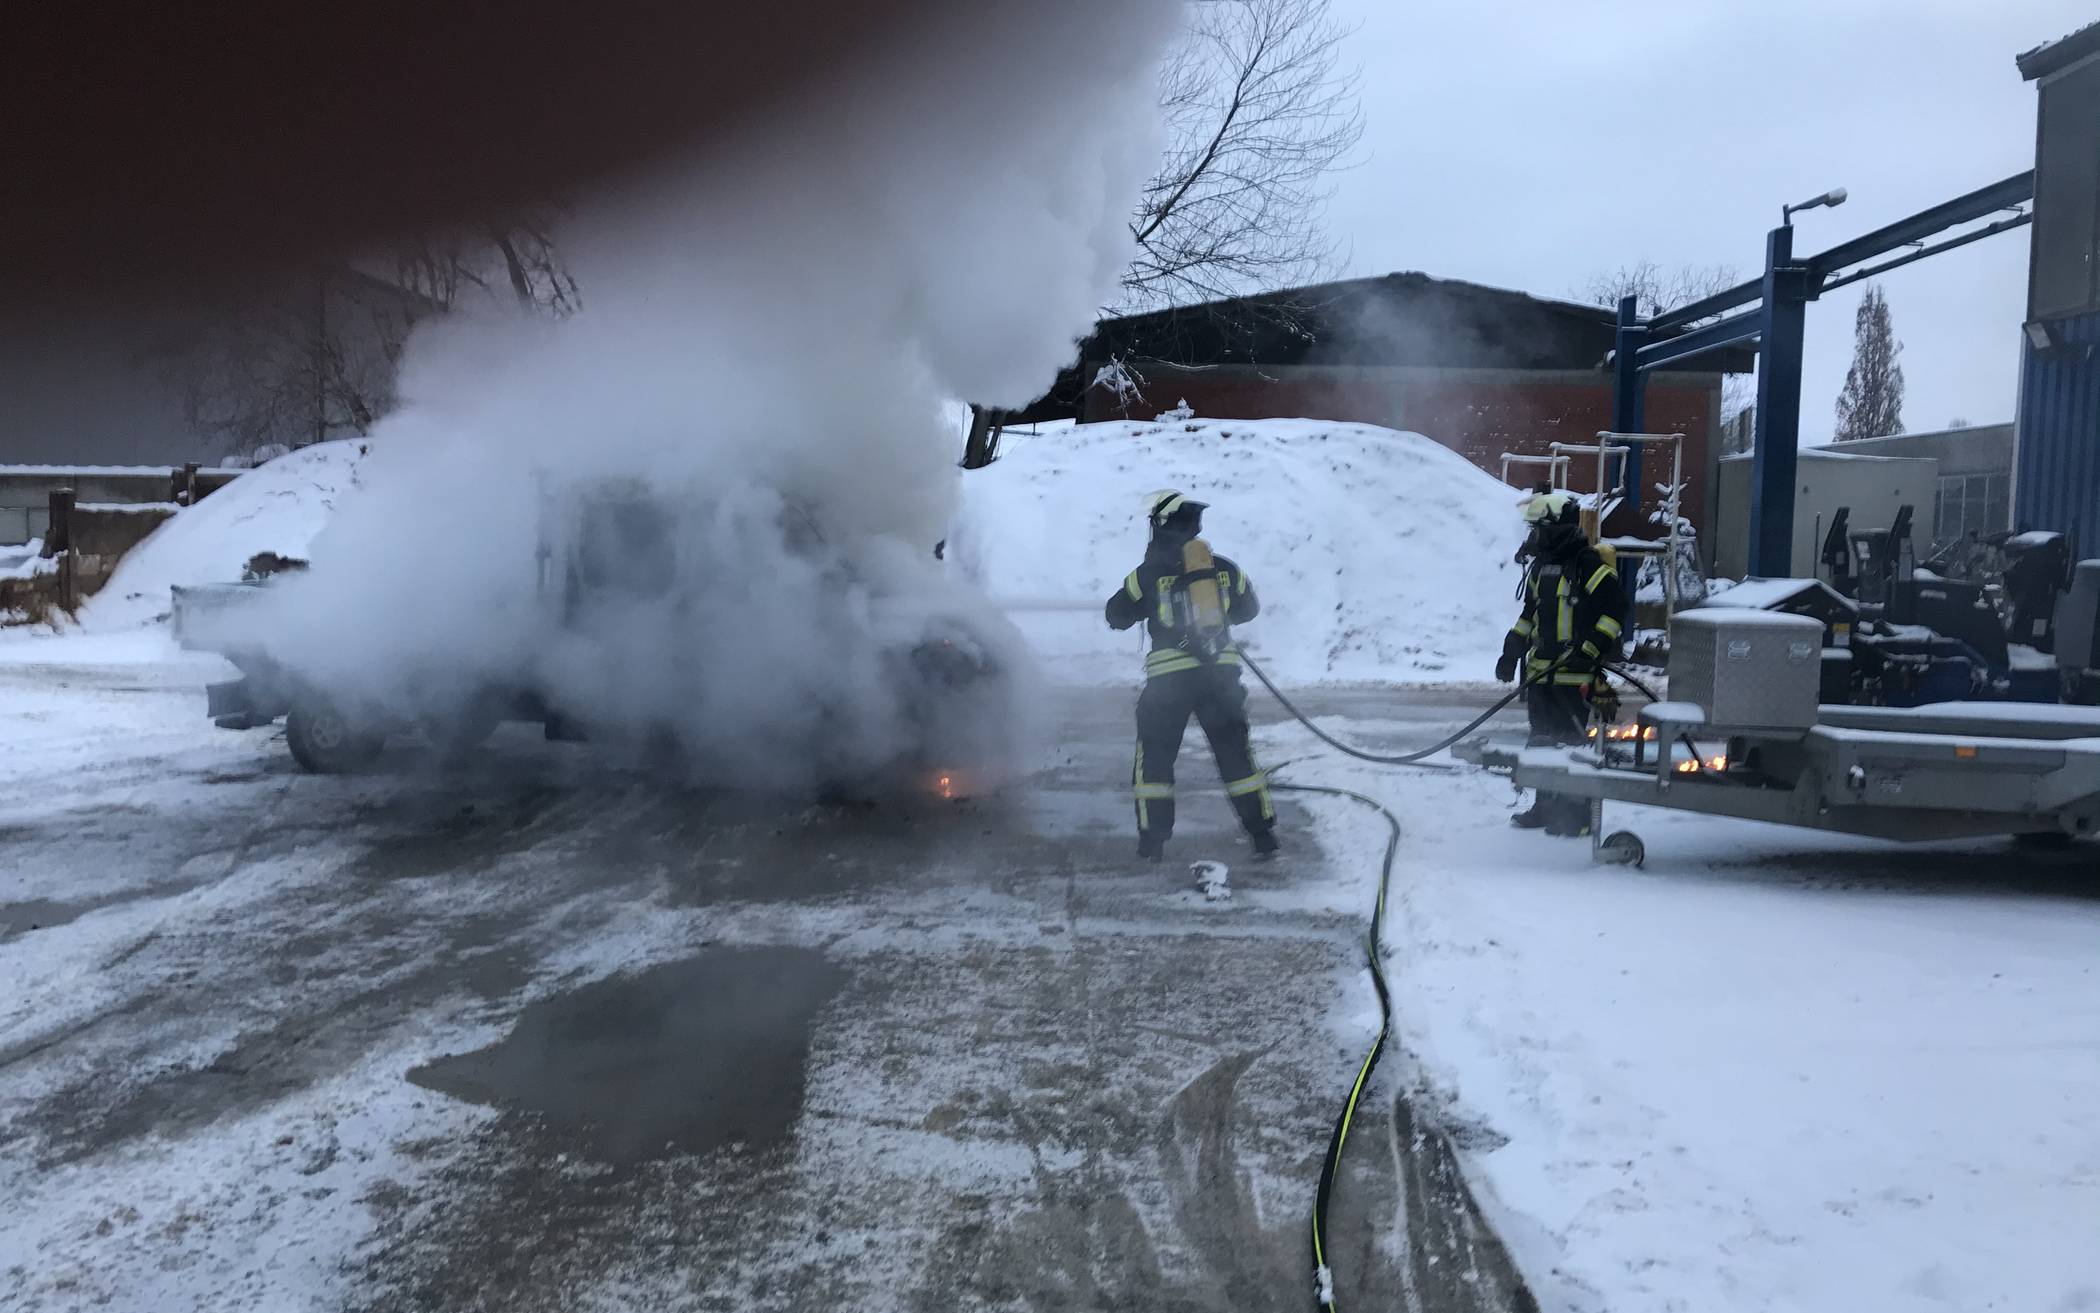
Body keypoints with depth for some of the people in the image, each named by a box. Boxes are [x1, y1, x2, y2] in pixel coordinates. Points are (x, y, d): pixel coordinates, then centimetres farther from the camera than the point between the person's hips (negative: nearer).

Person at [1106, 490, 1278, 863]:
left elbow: (1116, 617, 6)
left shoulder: (1149, 574, -4)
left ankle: (1153, 840, 8)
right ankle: (1264, 834, 13)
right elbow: (1249, 609, 21)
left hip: (1169, 677, -3)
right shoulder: (1224, 569, 6)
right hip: (1221, 672, 3)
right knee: (1236, 754, 12)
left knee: (1154, 756, 10)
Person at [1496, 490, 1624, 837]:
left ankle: (1577, 814, 0)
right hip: (1541, 671, 9)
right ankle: (1546, 805, 26)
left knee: (1573, 740, -7)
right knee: (1542, 739, 14)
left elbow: (1612, 613, -14)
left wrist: (1591, 651, -20)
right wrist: (1512, 652, 20)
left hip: (1575, 673, -8)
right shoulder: (1540, 566, 16)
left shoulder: (1591, 565, -11)